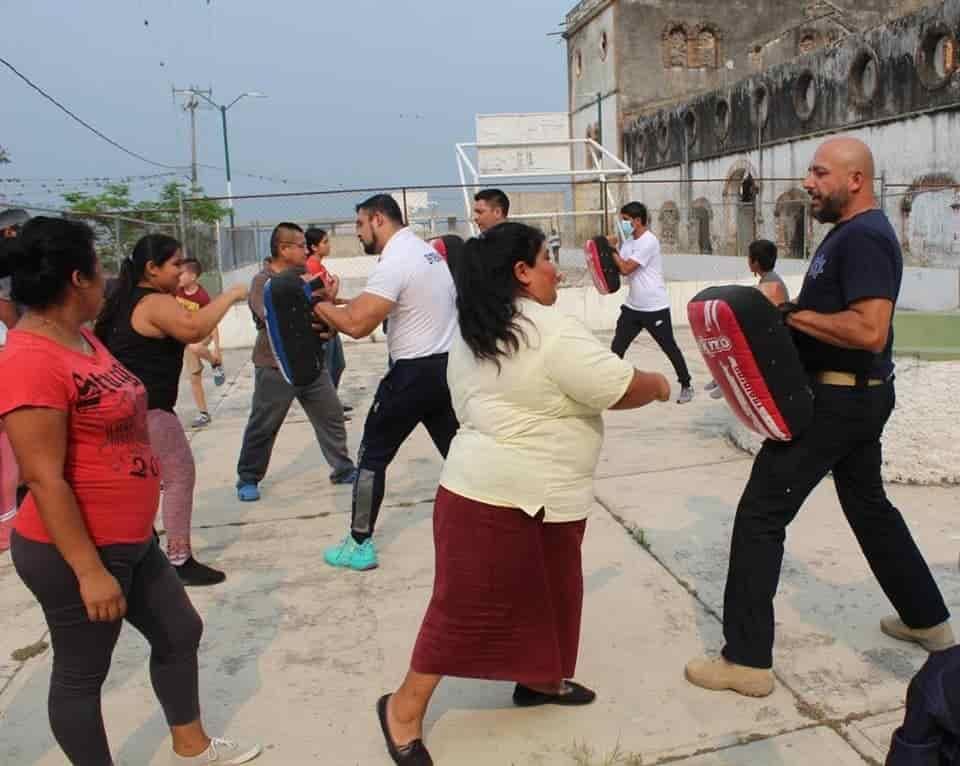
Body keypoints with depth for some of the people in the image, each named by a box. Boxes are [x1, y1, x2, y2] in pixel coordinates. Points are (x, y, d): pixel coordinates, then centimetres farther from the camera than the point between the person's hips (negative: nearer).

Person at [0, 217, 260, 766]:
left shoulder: (82, 338, 7)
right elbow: (44, 478, -24)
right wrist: (90, 571, -22)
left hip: (131, 540, 10)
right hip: (77, 554, -10)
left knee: (180, 632, 20)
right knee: (82, 672, 10)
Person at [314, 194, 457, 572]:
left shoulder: (394, 263, -17)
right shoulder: (424, 251, 14)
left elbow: (357, 324, -22)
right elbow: (368, 304, 19)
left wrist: (317, 304, -7)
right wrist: (335, 305, 9)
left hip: (413, 373, -8)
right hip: (446, 367, 9)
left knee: (373, 454, 5)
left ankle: (359, 545, 13)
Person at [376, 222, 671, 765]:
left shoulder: (472, 334, 8)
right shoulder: (552, 332, -19)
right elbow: (623, 389, -14)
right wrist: (659, 385, 5)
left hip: (486, 484, 9)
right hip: (512, 497, -9)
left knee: (543, 591, 22)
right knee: (470, 606, 3)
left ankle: (538, 679, 39)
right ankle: (405, 707, 17)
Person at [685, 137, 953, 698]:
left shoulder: (864, 237, -18)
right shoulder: (853, 232, 14)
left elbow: (870, 331, -29)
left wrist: (790, 313, -22)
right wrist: (791, 311, 3)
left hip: (836, 399, -11)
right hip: (857, 396, 11)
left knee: (760, 515, -7)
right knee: (870, 505, 24)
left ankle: (747, 661, 1)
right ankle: (928, 620, 42)